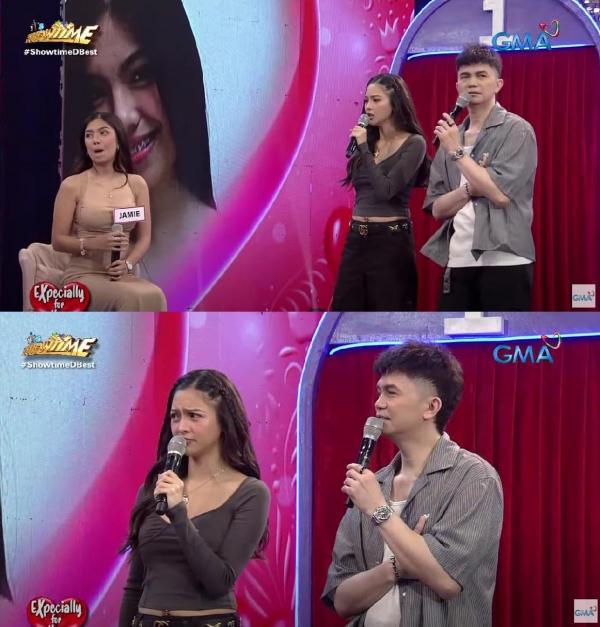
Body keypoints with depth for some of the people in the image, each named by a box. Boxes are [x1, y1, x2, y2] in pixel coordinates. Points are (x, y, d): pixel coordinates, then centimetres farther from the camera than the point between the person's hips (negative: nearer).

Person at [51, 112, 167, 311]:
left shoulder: (136, 184, 8)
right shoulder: (72, 185, -1)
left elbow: (144, 237, 11)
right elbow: (58, 241, 1)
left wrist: (127, 264, -10)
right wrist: (94, 243, -17)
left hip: (122, 276, 3)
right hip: (83, 275, -3)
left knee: (154, 296, -32)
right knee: (131, 298, -34)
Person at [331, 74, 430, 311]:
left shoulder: (413, 143, -7)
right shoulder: (367, 140, 11)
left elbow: (386, 189, -18)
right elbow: (362, 190, 12)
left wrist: (365, 148, -14)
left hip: (390, 240, -7)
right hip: (356, 239, 7)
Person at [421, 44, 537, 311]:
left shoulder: (516, 130, -2)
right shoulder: (450, 136, 14)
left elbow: (500, 193, -14)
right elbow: (436, 208, 9)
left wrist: (457, 152, -8)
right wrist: (469, 190, -10)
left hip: (503, 261, -5)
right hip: (456, 262, 5)